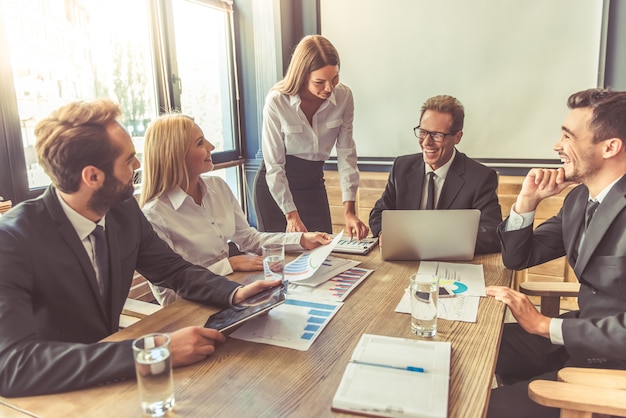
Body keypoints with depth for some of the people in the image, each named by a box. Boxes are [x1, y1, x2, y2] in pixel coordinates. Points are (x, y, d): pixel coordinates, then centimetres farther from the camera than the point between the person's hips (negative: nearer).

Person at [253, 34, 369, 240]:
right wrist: (291, 215, -22)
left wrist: (349, 210, -20)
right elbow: (274, 165, -19)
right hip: (274, 186, -3)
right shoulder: (277, 102, -22)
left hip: (313, 183, 3)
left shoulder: (343, 97, -13)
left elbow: (346, 154, -12)